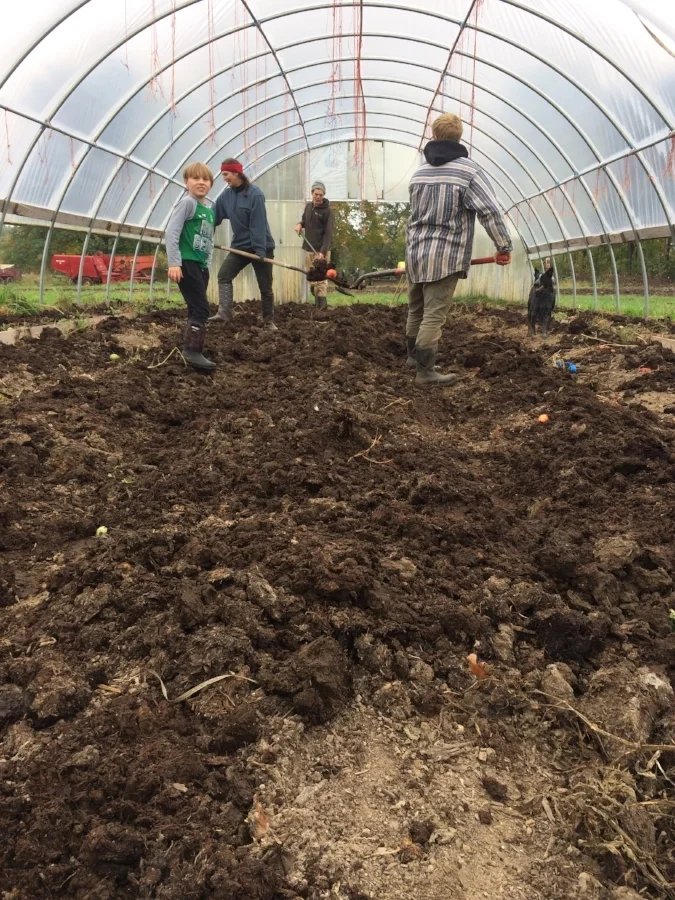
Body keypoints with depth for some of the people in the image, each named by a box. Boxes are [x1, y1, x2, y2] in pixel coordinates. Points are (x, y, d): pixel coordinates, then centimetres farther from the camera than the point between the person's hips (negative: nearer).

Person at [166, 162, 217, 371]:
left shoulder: (210, 209, 14)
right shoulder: (187, 203, -9)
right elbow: (171, 232, -16)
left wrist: (207, 264, 15)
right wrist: (174, 263, -22)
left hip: (201, 265, 8)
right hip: (187, 263, -8)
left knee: (196, 310, 12)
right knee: (201, 309, -13)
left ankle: (189, 350, 22)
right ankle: (193, 352, -11)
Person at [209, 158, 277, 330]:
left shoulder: (255, 194, -16)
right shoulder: (225, 196, 1)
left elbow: (258, 224, -21)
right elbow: (214, 218, 1)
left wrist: (260, 250, -24)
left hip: (261, 247, -5)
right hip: (240, 246, 5)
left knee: (265, 286, 4)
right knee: (224, 275, -9)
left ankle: (269, 320, 15)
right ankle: (224, 313, -14)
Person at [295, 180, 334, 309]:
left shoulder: (328, 211, -10)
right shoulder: (308, 206, 10)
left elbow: (328, 234, -16)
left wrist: (323, 252, -27)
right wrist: (300, 224, 4)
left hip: (321, 250, -6)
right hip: (308, 249, 6)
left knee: (320, 280, -9)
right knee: (312, 279, 9)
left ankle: (321, 307, -9)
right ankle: (317, 305, 18)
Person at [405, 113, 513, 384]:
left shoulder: (419, 173, 12)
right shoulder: (468, 171, -8)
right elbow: (491, 211, -13)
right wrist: (504, 246, -5)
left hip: (415, 252, 6)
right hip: (445, 255, -6)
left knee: (416, 310, 18)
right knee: (434, 315, -5)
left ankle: (413, 356, 32)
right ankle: (425, 370, -4)